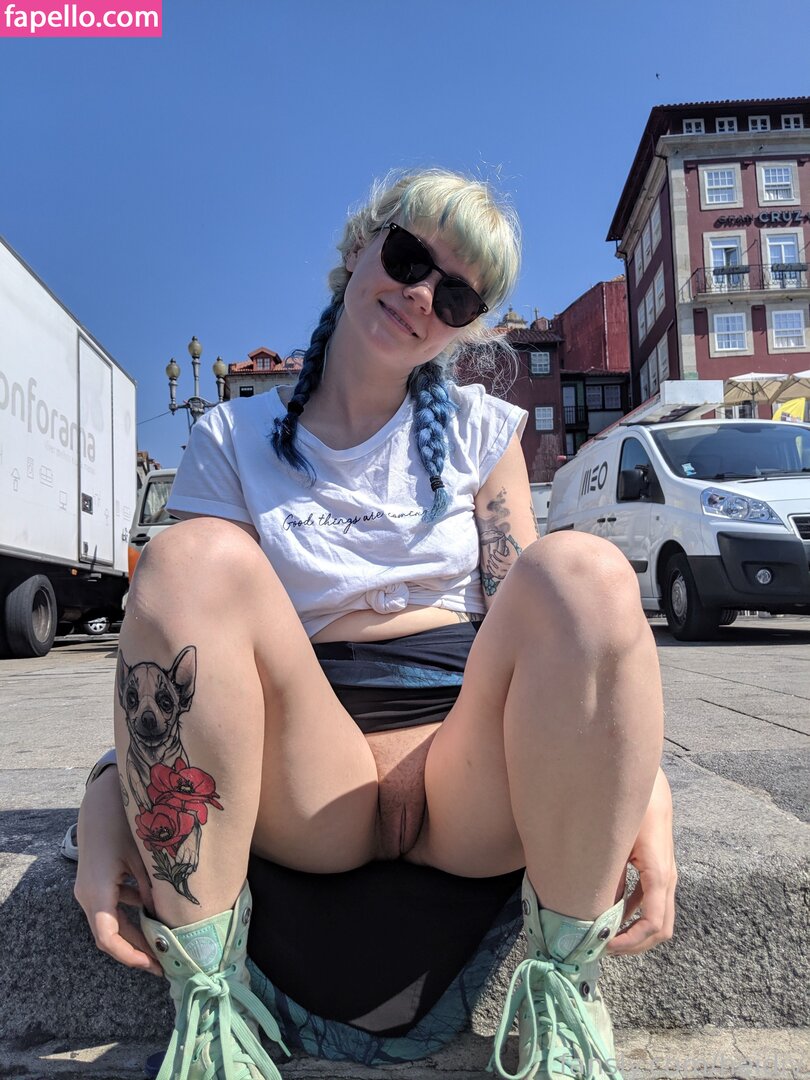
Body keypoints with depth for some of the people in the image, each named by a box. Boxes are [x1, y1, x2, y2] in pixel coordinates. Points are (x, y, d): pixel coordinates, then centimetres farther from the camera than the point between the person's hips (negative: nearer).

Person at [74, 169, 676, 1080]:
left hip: (469, 774, 1)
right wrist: (106, 802, -17)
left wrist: (646, 792, -11)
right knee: (192, 559, -26)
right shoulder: (235, 439, 8)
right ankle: (206, 1001, -18)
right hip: (305, 784, 0)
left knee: (584, 572, -27)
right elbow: (171, 631, 1)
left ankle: (560, 997, -13)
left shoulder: (480, 431, 11)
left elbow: (536, 622, 4)